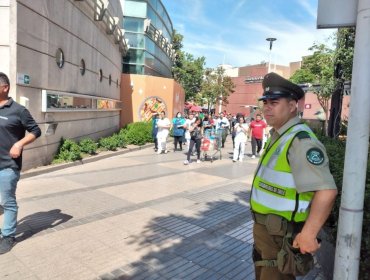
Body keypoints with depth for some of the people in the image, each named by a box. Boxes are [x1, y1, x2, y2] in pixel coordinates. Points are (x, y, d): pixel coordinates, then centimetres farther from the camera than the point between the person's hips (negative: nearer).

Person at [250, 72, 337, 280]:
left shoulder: (300, 140, -23)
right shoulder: (278, 135, 8)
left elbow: (326, 191, -30)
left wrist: (308, 234, -26)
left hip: (281, 234, -9)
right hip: (265, 227, 9)